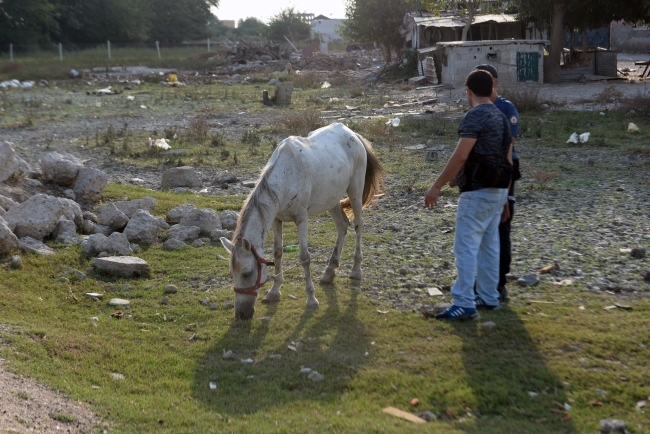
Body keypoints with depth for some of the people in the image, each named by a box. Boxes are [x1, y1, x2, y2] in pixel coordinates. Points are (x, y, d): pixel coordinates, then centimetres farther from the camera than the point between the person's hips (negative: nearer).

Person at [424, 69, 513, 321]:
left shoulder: (475, 116, -14)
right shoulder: (501, 117, 14)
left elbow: (460, 156, -23)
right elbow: (509, 160, 16)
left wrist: (437, 186, -20)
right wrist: (504, 195, 22)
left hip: (477, 192, -9)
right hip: (498, 191, 9)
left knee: (466, 246, -7)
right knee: (489, 245, 15)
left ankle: (464, 304, -8)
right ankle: (489, 298, 23)